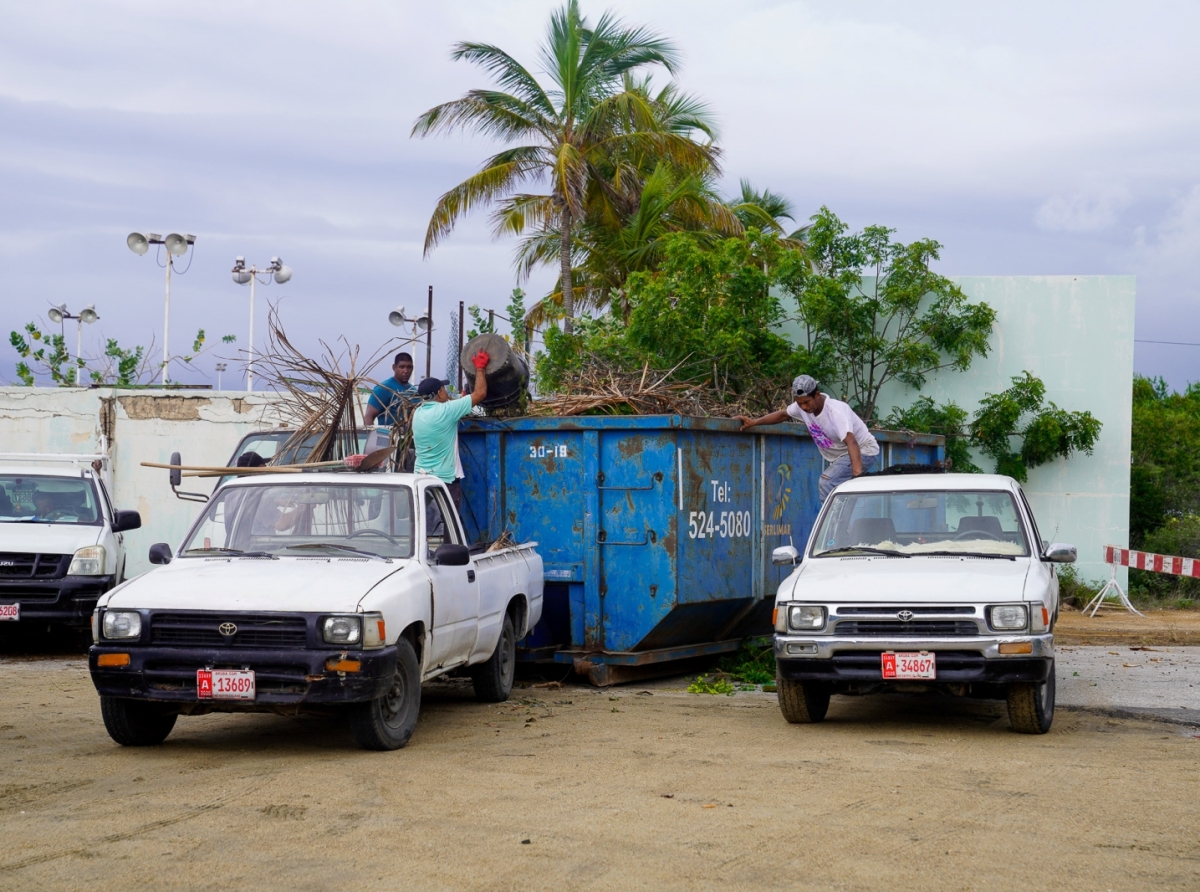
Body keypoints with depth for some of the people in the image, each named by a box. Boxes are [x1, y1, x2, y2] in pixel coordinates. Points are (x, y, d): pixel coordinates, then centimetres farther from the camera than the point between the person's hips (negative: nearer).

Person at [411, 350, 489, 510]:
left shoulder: (418, 413, 7)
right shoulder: (445, 411, -13)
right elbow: (480, 393, -6)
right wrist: (479, 367, 8)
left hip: (420, 478, 7)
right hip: (444, 481, -7)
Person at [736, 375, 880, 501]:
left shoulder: (836, 410, -30)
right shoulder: (802, 406, -7)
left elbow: (851, 441, -43)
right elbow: (783, 414, 15)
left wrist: (857, 472, -57)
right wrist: (754, 422, 6)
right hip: (839, 457, 9)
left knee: (826, 484, -27)